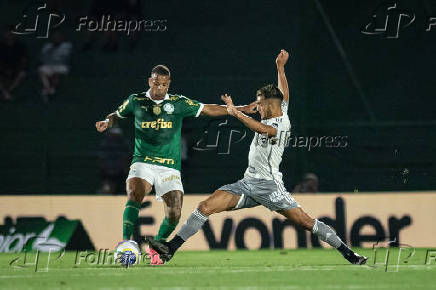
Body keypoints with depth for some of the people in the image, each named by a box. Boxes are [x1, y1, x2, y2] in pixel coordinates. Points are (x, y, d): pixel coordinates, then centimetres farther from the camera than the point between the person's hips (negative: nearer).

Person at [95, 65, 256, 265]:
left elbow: (207, 110, 10)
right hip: (143, 163, -1)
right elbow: (116, 115, 22)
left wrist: (240, 109, 6)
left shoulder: (178, 103, 6)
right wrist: (107, 122, -1)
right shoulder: (136, 101, 6)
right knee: (134, 194, -30)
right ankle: (125, 241, -32)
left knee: (174, 214, -8)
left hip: (169, 168, 1)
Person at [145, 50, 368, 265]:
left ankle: (348, 254, -3)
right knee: (205, 207, -4)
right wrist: (280, 68, 40)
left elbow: (262, 129, -34)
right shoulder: (280, 114, 14)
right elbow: (284, 94, 33)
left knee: (305, 221, -12)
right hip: (248, 184, 9)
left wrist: (236, 113, -39)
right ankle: (170, 248, -7)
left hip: (269, 186, -9)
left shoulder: (282, 123, -13)